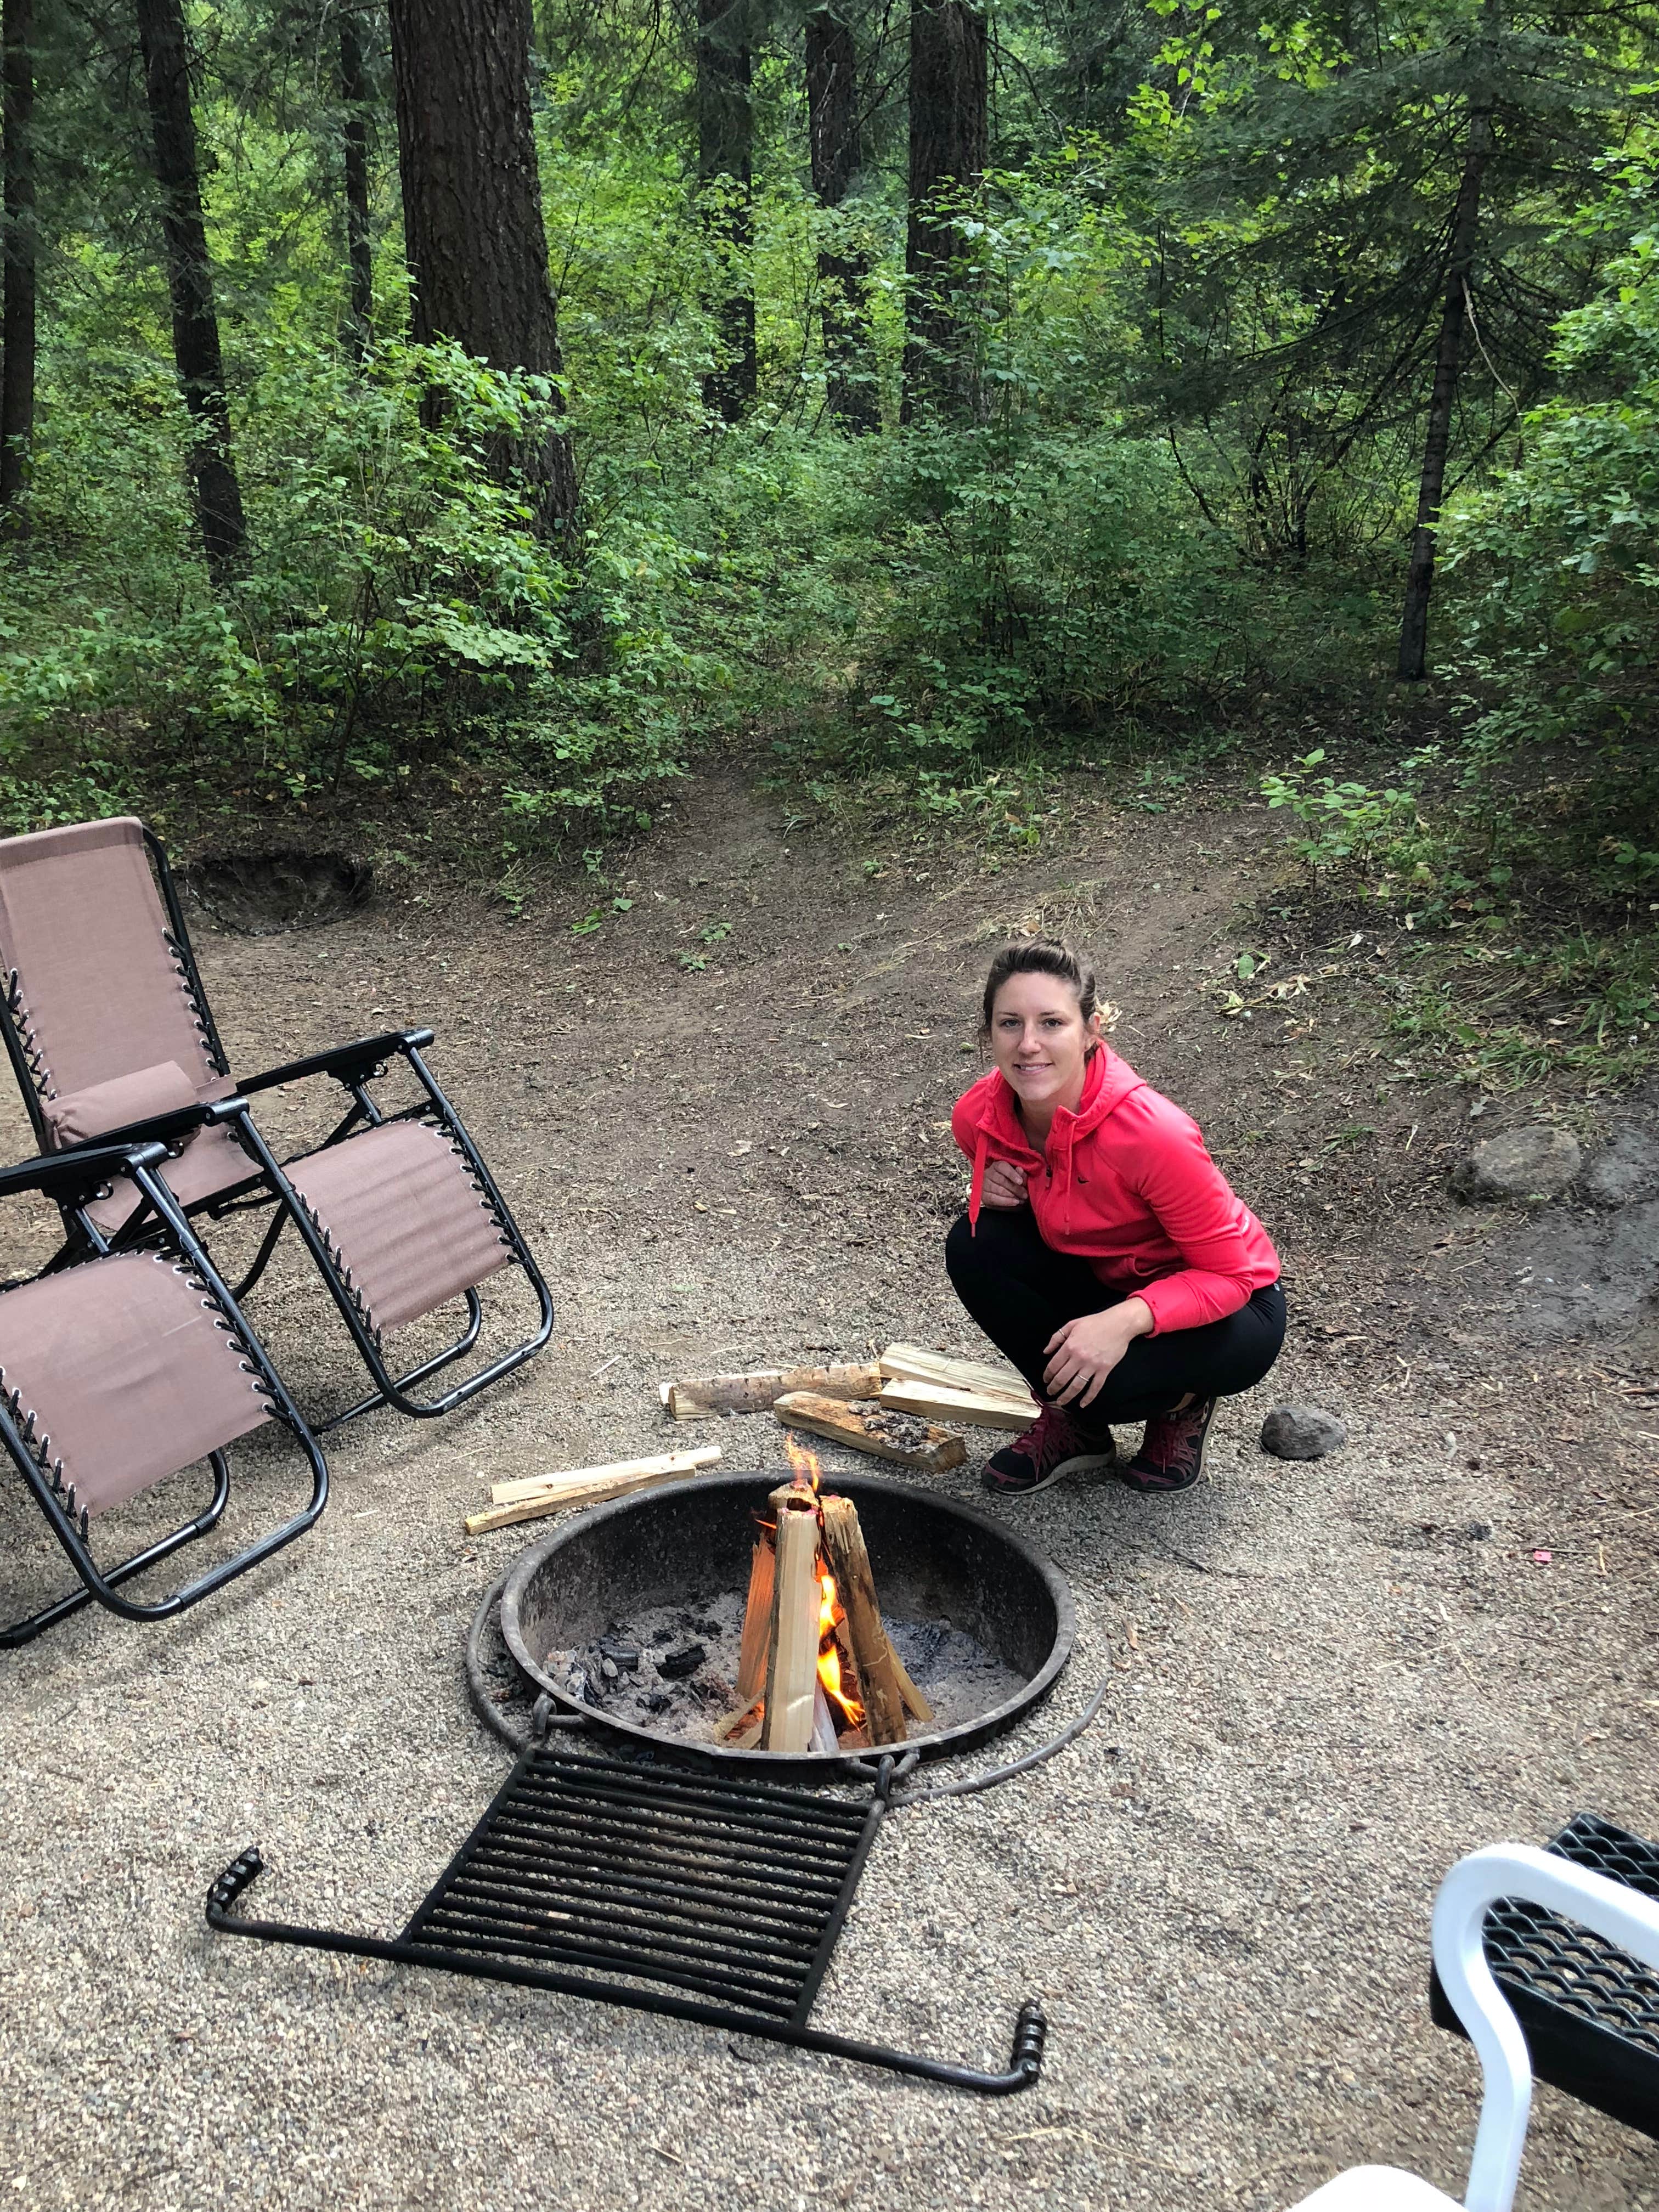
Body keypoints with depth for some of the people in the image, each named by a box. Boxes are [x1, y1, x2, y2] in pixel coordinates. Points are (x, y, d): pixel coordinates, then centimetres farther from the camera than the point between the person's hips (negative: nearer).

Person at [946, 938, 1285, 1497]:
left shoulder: (1150, 1132, -34)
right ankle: (1075, 1426, 0)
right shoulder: (978, 1117, -16)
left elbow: (1228, 1275, -23)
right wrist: (994, 1191, -17)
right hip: (1108, 1282, 6)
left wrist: (1125, 1321, -40)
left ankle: (1179, 1403, 5)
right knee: (973, 1246, -20)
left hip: (1232, 1313, -5)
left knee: (1094, 1381, -34)